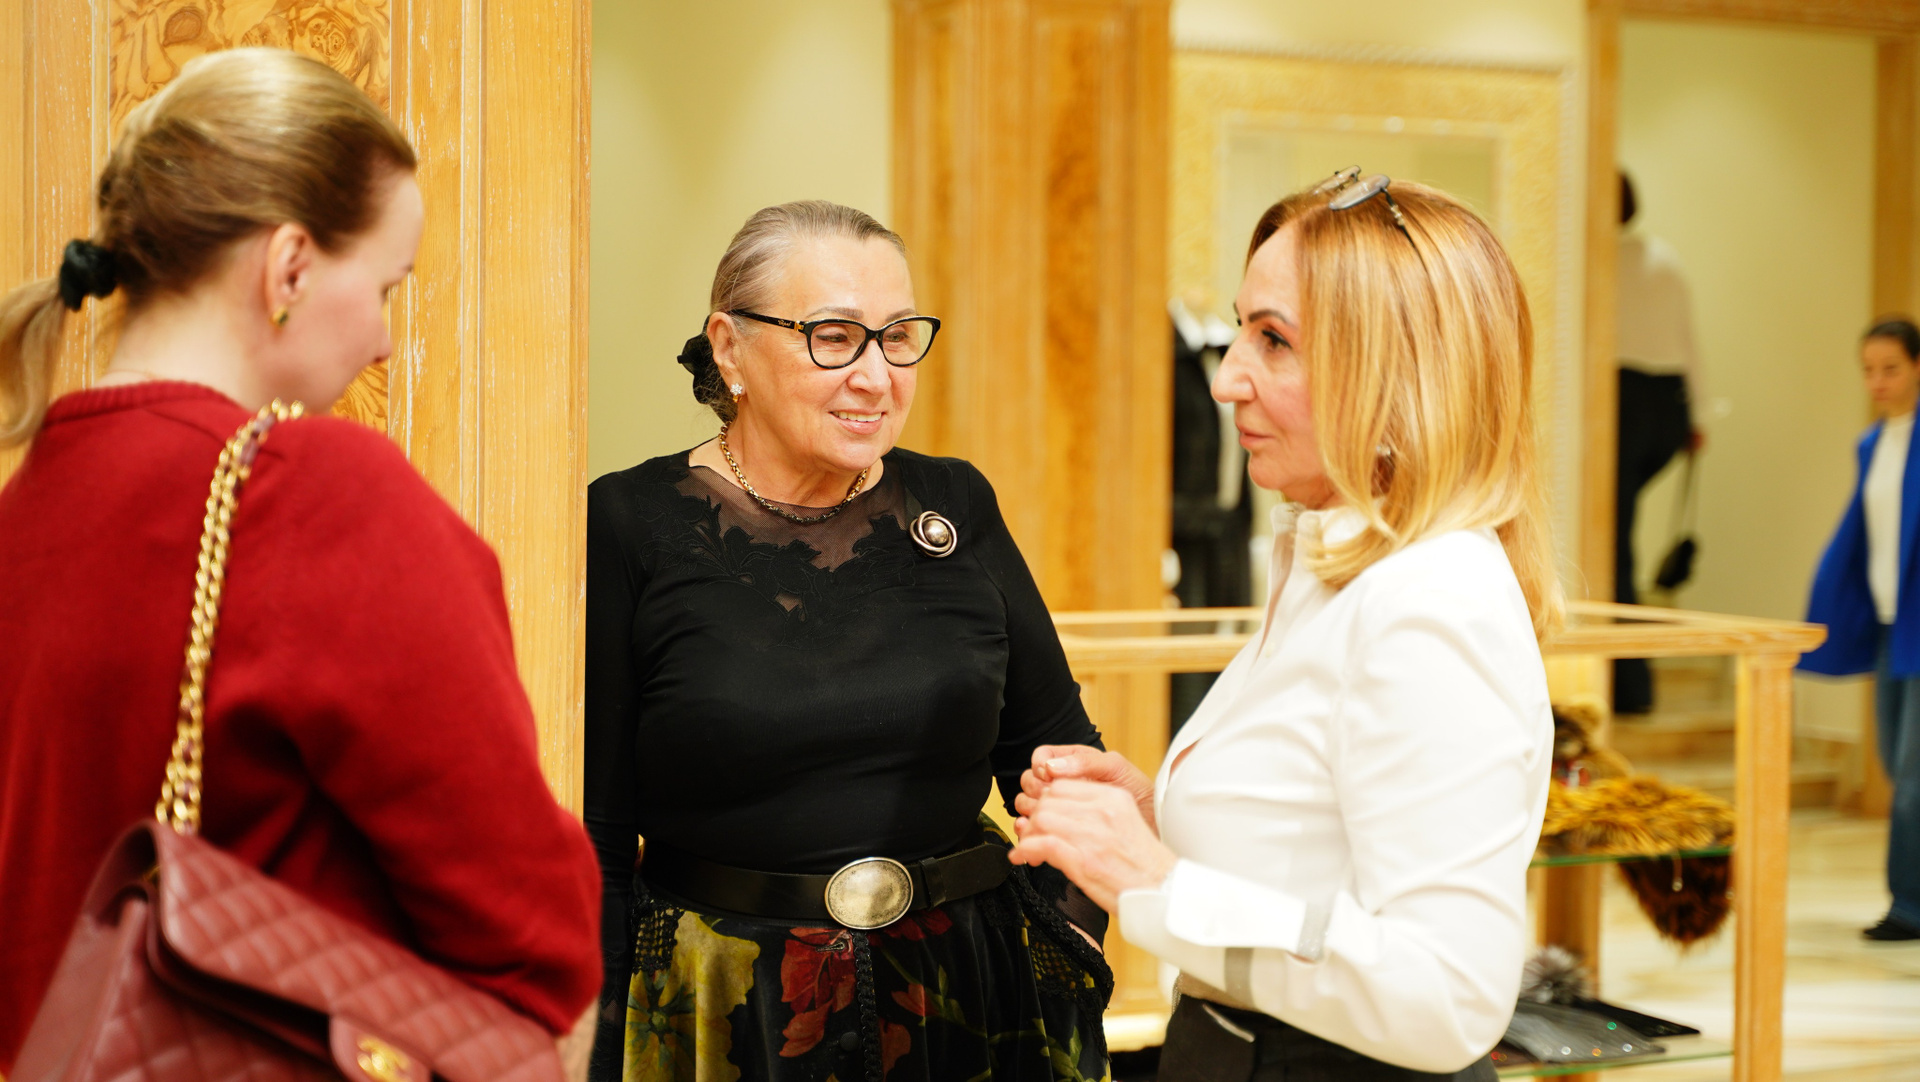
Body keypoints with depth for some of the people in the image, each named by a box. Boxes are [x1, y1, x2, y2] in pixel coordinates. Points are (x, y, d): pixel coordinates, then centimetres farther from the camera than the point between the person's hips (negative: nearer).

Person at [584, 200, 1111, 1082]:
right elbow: (587, 832, -8)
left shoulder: (956, 507, 4)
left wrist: (1065, 956, 0)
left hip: (966, 1003, 3)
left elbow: (1057, 752, 11)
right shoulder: (628, 528, -7)